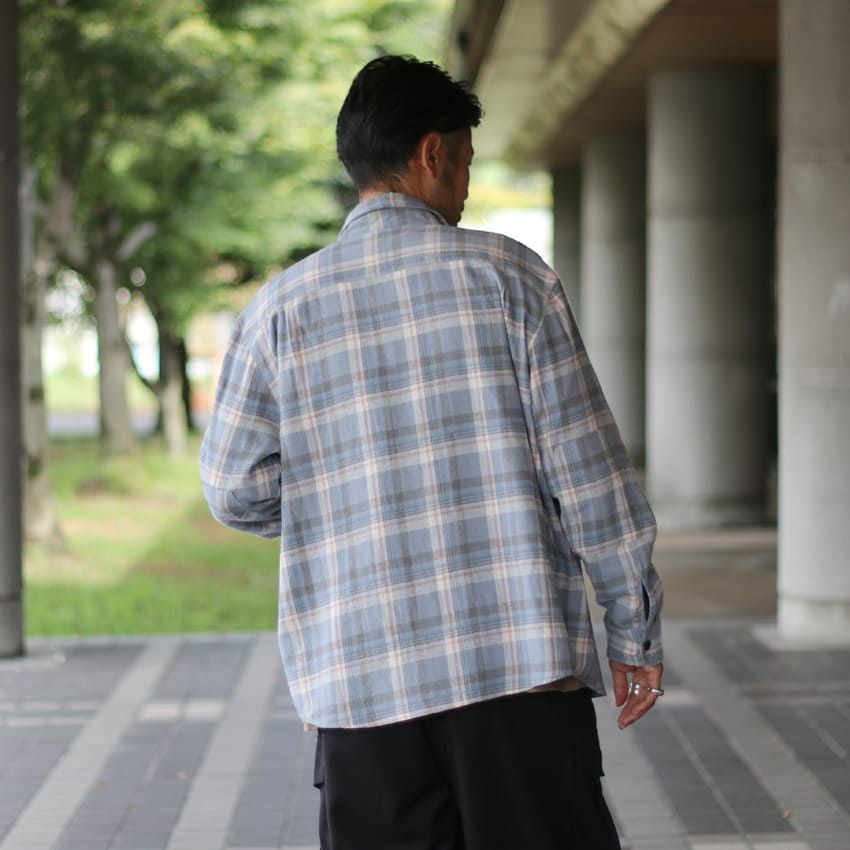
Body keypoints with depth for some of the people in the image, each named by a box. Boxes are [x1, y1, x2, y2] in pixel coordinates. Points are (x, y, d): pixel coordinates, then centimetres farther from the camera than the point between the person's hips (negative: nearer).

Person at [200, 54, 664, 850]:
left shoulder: (282, 307, 5)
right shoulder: (505, 274, -1)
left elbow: (236, 490, 5)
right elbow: (585, 465, -3)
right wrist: (635, 628, 4)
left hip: (360, 681, 2)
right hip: (521, 662, -2)